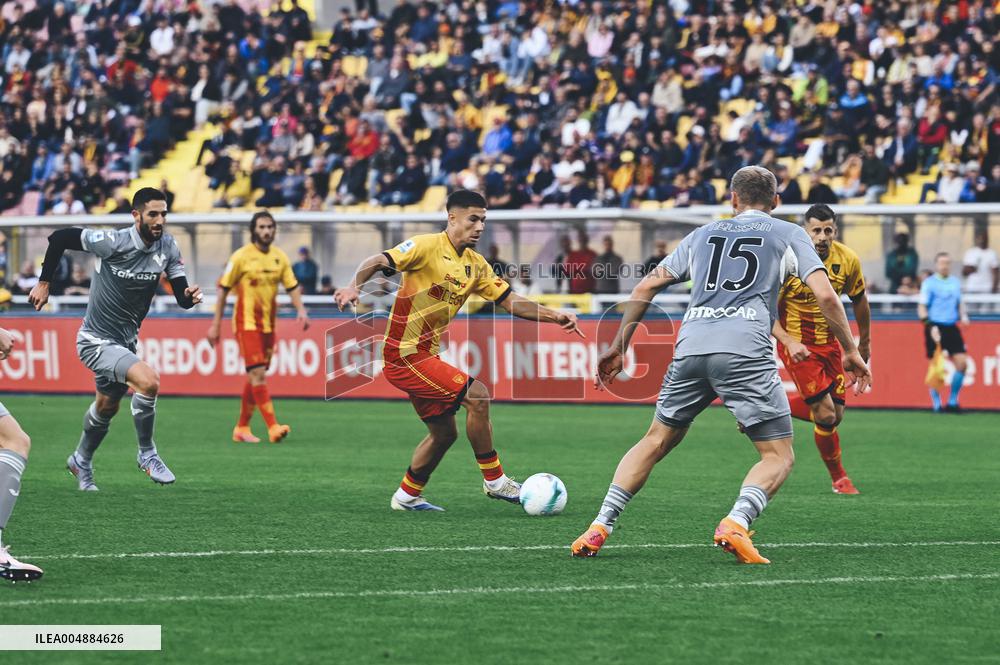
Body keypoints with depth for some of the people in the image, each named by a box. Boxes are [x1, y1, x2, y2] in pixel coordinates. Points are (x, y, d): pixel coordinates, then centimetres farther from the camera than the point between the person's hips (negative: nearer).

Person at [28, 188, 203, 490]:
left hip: (125, 341, 7)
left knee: (106, 408, 25)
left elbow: (181, 297, -6)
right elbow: (58, 238, -16)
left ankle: (81, 462, 51)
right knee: (149, 380, -28)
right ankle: (147, 455, -9)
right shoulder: (114, 242, -23)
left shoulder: (167, 247, -7)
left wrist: (189, 296, -29)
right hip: (96, 341, -7)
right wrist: (44, 282, -11)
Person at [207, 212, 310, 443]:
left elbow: (292, 287, 8)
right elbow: (223, 290, -3)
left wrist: (301, 310, -11)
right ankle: (273, 427, -21)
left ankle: (242, 428, 20)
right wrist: (216, 324, -4)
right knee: (257, 374, -14)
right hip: (247, 323, -6)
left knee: (255, 378, 10)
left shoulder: (280, 257, 7)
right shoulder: (241, 256, -7)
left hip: (268, 324, 6)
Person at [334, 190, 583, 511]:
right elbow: (377, 262, -21)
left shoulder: (475, 265, 11)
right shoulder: (427, 247, -12)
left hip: (425, 357, 9)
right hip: (405, 354, -9)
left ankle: (406, 496, 29)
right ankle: (494, 481, -6)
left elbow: (511, 301, 11)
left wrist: (554, 316, -1)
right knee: (477, 395, -15)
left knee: (444, 433, 14)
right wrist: (354, 286, -40)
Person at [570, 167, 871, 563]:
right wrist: (850, 352, 15)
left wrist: (618, 346, 29)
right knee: (779, 456, 3)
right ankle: (736, 523, -24)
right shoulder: (789, 235, 17)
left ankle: (600, 526, 10)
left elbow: (646, 287, 24)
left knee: (657, 439, 21)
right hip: (745, 350, -4)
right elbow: (825, 296, 5)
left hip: (691, 347, 4)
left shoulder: (704, 234, 26)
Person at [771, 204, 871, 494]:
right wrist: (789, 342, -28)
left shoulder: (848, 260, -7)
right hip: (798, 344, -5)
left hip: (829, 342, 5)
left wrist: (864, 342, 17)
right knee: (825, 414, -12)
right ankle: (839, 478, 8)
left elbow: (859, 300, 11)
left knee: (836, 413, 5)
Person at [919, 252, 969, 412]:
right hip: (935, 329, -5)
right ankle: (936, 404, 9)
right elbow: (922, 307, -6)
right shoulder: (929, 283, -4)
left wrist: (963, 316, 4)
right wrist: (930, 326, -18)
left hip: (952, 327, 5)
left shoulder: (956, 282, 13)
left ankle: (952, 402, 10)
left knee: (962, 362, -3)